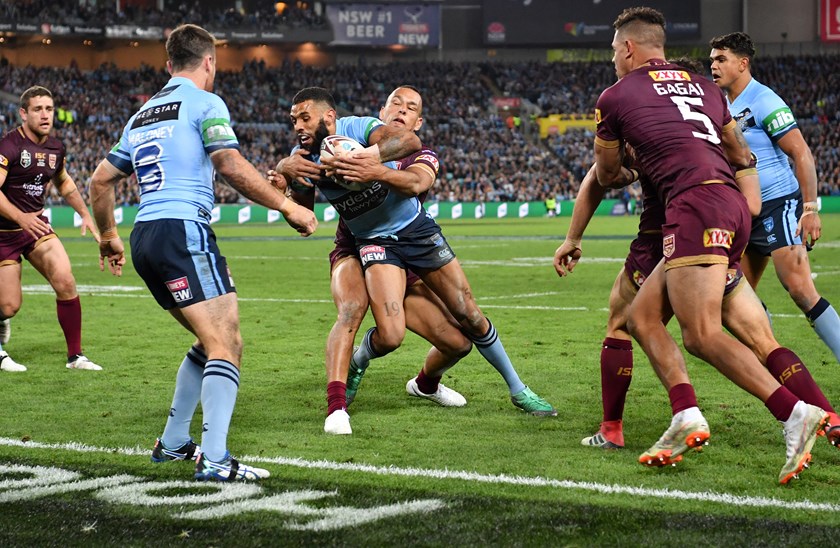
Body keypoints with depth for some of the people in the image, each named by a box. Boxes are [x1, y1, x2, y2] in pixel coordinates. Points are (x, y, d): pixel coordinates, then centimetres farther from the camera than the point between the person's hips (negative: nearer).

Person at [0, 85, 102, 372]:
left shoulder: (56, 148, 3)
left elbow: (64, 182, 25)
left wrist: (85, 214, 16)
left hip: (36, 225, 5)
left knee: (66, 283, -13)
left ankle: (75, 356, 0)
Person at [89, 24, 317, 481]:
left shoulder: (142, 114, 23)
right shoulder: (204, 103, -1)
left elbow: (101, 179, 27)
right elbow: (231, 165, -14)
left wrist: (108, 235, 39)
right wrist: (287, 206, -9)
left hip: (145, 238, 9)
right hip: (183, 232, -9)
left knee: (210, 342, 20)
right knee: (226, 346, -13)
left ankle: (172, 444, 24)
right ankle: (214, 459, -24)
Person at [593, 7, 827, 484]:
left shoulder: (615, 96, 11)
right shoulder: (704, 87, 26)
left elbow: (606, 175, 25)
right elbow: (742, 157, 33)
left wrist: (632, 174, 46)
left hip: (696, 203, -8)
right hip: (733, 205, 8)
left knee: (702, 336, -15)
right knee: (642, 315, 12)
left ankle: (796, 414, -28)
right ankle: (686, 417, -3)